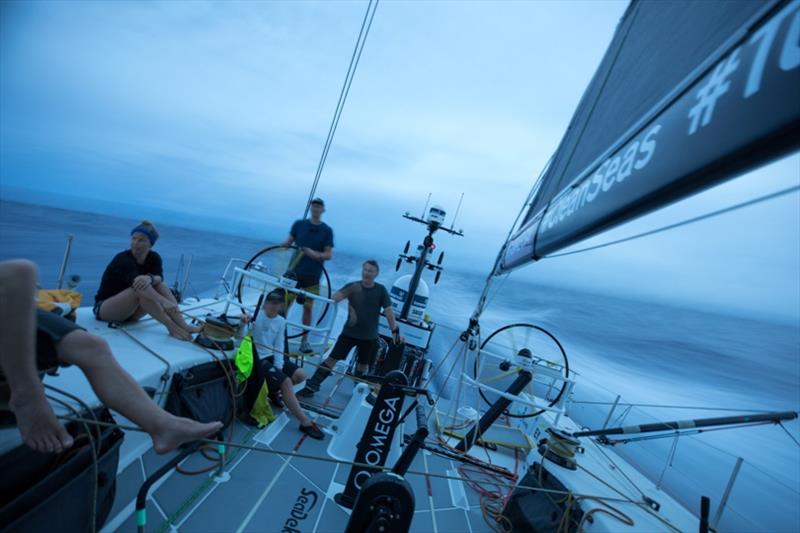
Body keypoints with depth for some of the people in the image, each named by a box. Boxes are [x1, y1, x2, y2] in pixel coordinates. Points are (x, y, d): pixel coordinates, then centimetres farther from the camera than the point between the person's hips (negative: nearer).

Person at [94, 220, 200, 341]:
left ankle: (183, 324, -34)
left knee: (160, 286, -21)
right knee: (139, 287, -32)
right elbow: (136, 281, -40)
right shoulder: (123, 259, -22)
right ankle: (172, 327, -41)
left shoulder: (154, 258, -4)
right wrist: (164, 302, -54)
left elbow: (159, 278, -22)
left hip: (129, 312, 5)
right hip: (103, 308, -5)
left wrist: (150, 278, -47)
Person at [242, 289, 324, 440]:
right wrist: (243, 320, -43)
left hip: (271, 356, 7)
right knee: (286, 382, -20)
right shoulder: (256, 315, -11)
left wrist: (279, 366, -6)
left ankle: (273, 391, 19)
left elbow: (279, 346, 5)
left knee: (300, 375, -5)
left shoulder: (281, 321, 5)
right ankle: (305, 423, -12)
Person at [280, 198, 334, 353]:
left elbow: (329, 255, -3)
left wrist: (315, 254, -21)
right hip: (294, 272, 1)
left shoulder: (327, 230, 1)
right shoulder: (299, 224, 4)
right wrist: (281, 245, -16)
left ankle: (304, 341, 17)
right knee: (285, 303, 2)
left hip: (312, 276, 0)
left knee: (308, 307, 6)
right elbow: (289, 241, 6)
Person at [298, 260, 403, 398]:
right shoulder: (353, 286, -6)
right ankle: (311, 387, 8)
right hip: (349, 332, -1)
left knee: (363, 364, 16)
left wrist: (395, 330, -13)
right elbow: (336, 297, -19)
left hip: (369, 336, 1)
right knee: (332, 358, -2)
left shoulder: (381, 290, -6)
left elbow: (388, 311, -8)